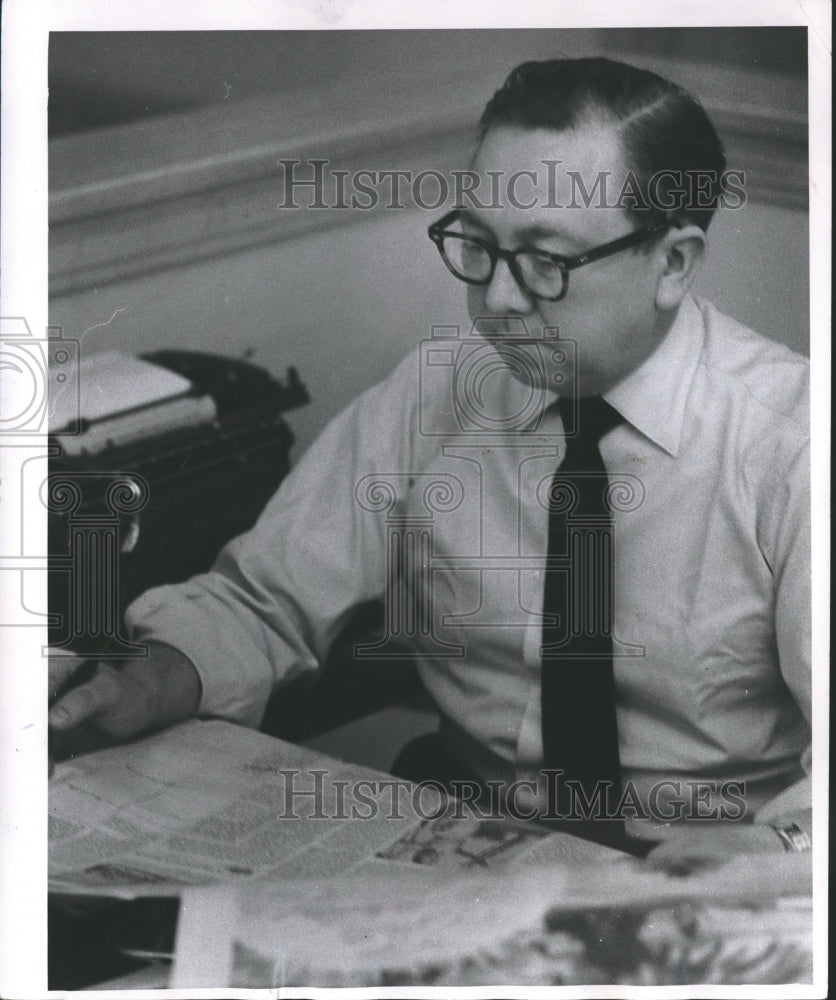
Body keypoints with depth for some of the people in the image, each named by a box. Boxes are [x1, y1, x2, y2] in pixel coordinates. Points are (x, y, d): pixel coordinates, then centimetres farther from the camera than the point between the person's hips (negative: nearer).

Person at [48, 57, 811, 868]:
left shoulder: (786, 440, -14)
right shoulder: (434, 393, -2)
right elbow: (261, 602, 4)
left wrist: (768, 849, -37)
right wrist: (148, 686, -16)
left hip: (688, 867, 0)